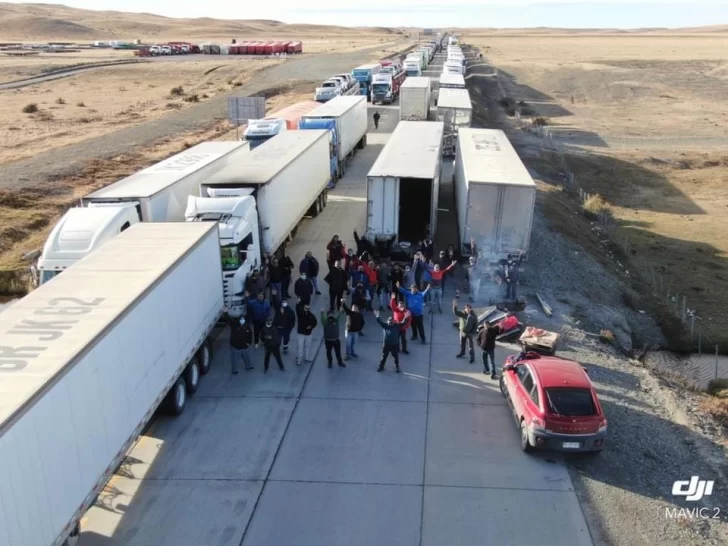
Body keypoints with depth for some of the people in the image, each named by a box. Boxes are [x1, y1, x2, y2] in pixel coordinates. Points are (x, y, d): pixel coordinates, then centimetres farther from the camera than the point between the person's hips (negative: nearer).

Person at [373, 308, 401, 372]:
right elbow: (380, 322, -13)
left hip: (395, 345, 0)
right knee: (384, 356, 12)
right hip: (386, 344, 0)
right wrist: (377, 316, -27)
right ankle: (381, 367, 25)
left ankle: (397, 367, 27)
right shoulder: (385, 326, -2)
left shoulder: (397, 326, 0)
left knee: (395, 357, 12)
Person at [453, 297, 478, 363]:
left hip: (469, 333, -4)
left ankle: (472, 358, 10)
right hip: (462, 332, 4)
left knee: (470, 346, 0)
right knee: (462, 344, 22)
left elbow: (476, 325, -9)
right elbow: (456, 312, -23)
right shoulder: (462, 313, -9)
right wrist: (455, 306, -38)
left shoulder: (474, 316, -14)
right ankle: (462, 353, 45)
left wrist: (473, 333, -14)